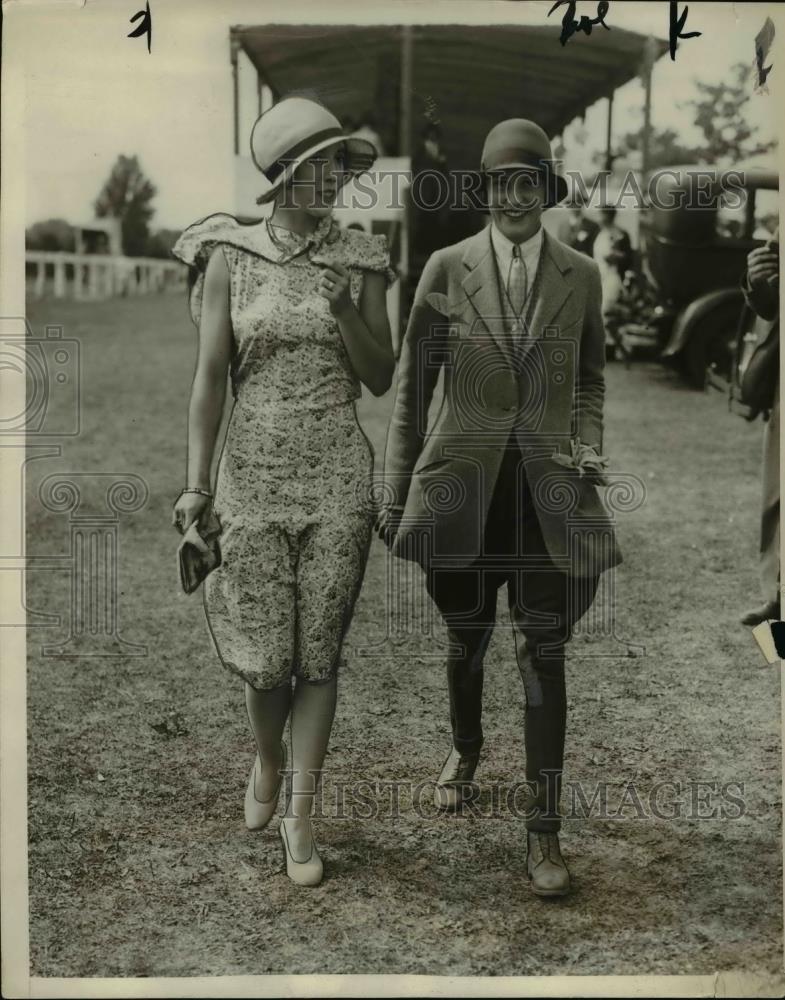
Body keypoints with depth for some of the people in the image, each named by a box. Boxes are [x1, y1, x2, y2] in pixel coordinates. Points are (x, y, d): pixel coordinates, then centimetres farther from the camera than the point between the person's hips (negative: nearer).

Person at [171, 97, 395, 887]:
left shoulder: (360, 260, 2)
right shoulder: (229, 256, -2)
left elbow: (380, 379, 3)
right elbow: (209, 377, -5)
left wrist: (343, 310, -14)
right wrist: (196, 486, -10)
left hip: (338, 474, 1)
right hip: (253, 473, -1)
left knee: (318, 655, 4)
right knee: (263, 657, 3)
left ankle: (299, 816, 19)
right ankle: (267, 759, 36)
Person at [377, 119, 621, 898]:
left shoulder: (580, 277, 2)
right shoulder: (446, 269, -2)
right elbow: (412, 386, 1)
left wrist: (589, 447, -3)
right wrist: (395, 496, 0)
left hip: (548, 492, 0)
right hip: (462, 489, 0)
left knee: (543, 655, 0)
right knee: (465, 639, 17)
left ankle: (543, 830, 11)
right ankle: (464, 749, 47)